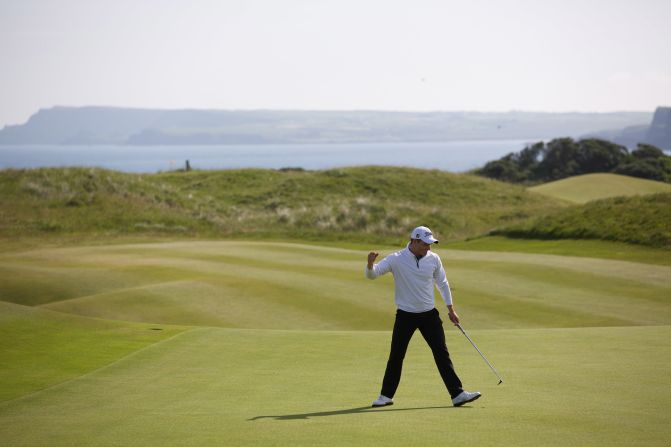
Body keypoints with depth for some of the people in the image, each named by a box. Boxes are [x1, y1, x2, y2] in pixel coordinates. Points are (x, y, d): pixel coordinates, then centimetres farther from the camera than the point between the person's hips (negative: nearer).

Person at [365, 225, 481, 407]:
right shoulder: (396, 259, -11)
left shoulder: (434, 259, -1)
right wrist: (370, 264, -39)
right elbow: (372, 274, -15)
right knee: (396, 355, 3)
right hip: (405, 315, -2)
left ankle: (457, 394, -3)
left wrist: (450, 309, 15)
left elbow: (442, 283, 13)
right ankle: (386, 396, 17)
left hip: (429, 314, 2)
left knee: (442, 353, -3)